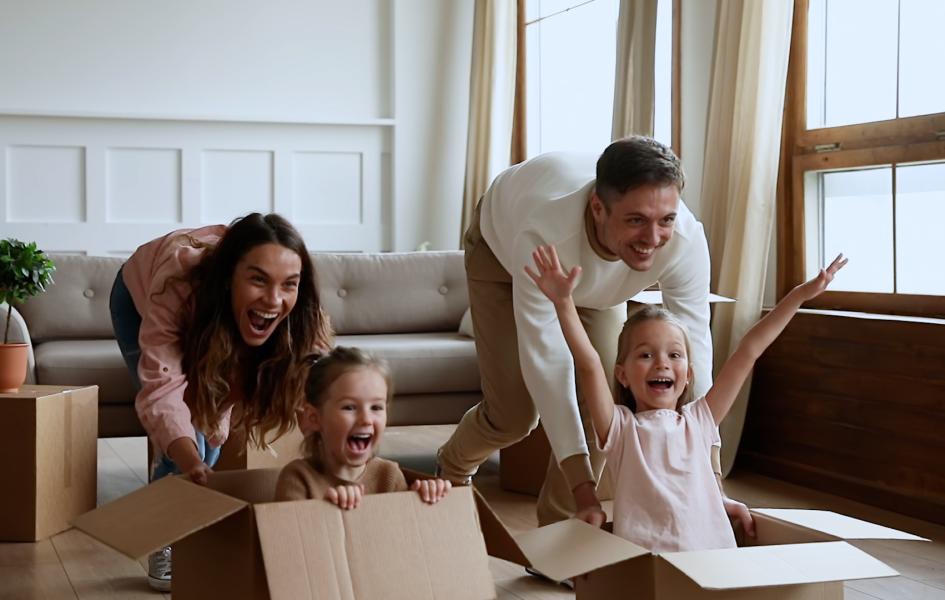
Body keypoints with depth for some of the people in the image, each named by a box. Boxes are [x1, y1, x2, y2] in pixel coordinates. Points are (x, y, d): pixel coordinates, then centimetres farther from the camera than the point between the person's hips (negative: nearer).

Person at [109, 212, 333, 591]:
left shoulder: (302, 317, -38)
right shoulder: (179, 283, -47)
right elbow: (162, 389, -54)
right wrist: (193, 467, -72)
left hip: (222, 316, 3)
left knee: (208, 427, 3)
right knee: (183, 437, -17)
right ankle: (166, 549, 3)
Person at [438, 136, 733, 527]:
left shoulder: (686, 241, -39)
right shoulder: (544, 233, -48)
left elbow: (694, 357, -33)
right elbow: (546, 361, -45)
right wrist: (582, 485, -48)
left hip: (597, 282, 3)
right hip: (502, 252, -3)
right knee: (513, 414, -5)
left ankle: (558, 526, 15)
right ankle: (453, 468, 31)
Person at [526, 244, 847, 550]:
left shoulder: (698, 421, 16)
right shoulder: (620, 427, 7)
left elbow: (746, 353, 14)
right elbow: (589, 364, -8)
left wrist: (800, 294, 16)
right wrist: (563, 302, -20)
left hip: (714, 563, 3)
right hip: (642, 565, -3)